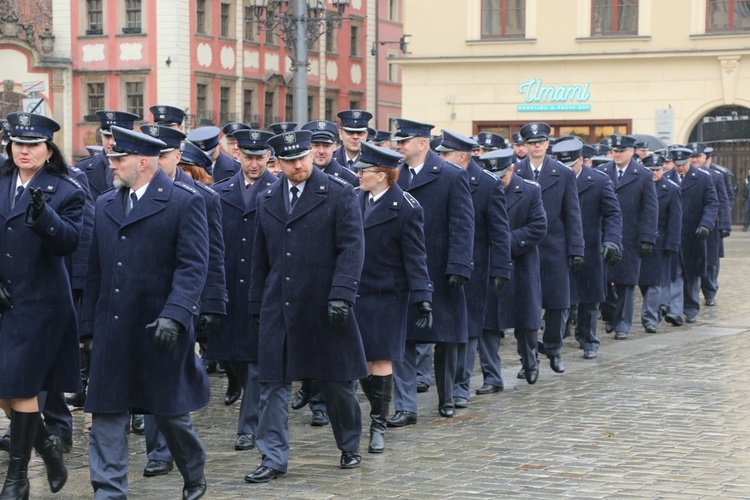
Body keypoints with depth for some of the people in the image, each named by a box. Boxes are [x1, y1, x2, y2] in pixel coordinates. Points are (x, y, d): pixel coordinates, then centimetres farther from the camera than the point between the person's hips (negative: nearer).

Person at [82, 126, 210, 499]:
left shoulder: (185, 202, -7)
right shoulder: (105, 204, 12)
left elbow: (193, 267, -13)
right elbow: (95, 270, 14)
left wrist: (174, 315, -25)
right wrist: (89, 326, 10)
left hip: (160, 329, -5)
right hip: (111, 330, 5)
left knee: (169, 410, 9)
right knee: (106, 412, 0)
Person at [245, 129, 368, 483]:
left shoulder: (340, 194, -4)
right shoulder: (267, 200, 11)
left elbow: (352, 248, -10)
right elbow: (261, 258, 15)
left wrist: (341, 295, -20)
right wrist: (256, 307, 13)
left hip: (324, 308, -3)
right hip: (278, 308, 3)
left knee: (337, 383, 9)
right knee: (273, 384, 0)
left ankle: (350, 447, 29)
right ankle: (274, 459, 5)